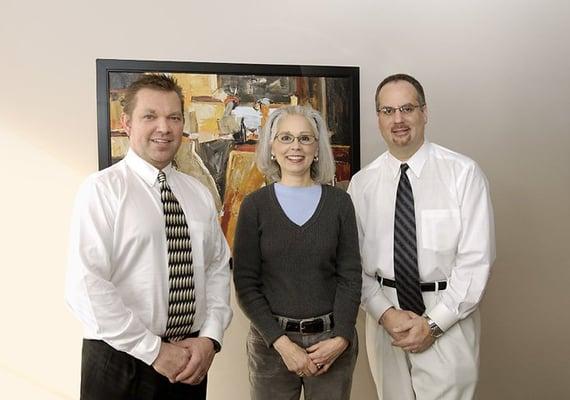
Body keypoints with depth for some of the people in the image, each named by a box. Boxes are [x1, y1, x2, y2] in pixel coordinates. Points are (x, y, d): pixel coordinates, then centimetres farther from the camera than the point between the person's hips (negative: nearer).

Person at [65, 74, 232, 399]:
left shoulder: (200, 194, 6)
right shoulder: (102, 189, -10)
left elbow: (218, 268, 6)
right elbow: (86, 286, -17)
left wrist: (210, 338, -7)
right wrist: (154, 350, -16)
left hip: (189, 360, 5)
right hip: (121, 361, -4)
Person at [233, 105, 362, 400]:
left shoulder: (339, 202, 0)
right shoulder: (254, 205, -3)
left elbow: (350, 276, 0)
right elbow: (246, 283, -5)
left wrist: (341, 338, -11)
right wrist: (281, 342, -12)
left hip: (333, 341, 1)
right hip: (270, 341, -1)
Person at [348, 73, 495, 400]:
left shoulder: (463, 173, -8)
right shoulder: (362, 183, 1)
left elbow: (476, 259, -10)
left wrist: (434, 323, -12)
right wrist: (385, 313, -11)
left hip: (449, 318, -2)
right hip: (384, 317, 3)